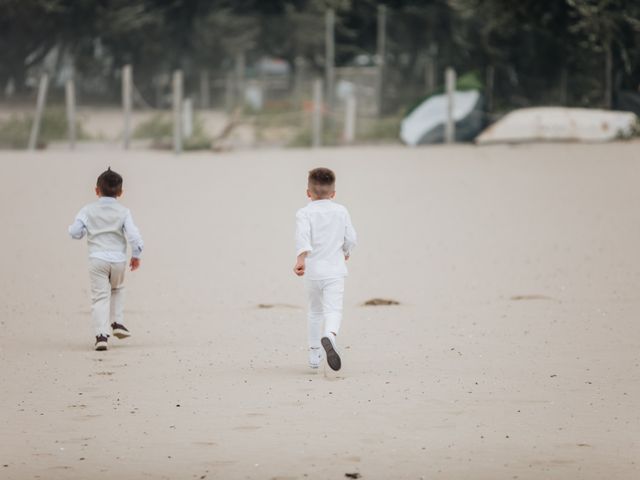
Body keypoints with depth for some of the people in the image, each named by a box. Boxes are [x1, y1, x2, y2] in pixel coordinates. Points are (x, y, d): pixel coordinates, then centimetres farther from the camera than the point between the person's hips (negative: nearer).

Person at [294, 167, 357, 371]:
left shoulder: (304, 213, -2)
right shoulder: (341, 212, 5)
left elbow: (303, 237, -20)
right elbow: (351, 238, 8)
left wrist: (301, 258, -31)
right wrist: (346, 253, 29)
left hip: (313, 270, 1)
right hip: (335, 270, -1)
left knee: (315, 310, 20)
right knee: (333, 309, -11)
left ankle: (314, 352, 25)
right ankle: (330, 335, -43)